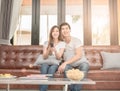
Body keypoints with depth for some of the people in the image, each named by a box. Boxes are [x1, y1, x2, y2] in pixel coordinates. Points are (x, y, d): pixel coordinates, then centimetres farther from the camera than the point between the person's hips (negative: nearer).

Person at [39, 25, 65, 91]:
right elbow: (44, 57, 3)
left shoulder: (62, 43, 6)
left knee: (51, 69, -36)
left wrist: (55, 50, -23)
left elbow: (59, 57, -3)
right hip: (46, 62, 1)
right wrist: (49, 50, -17)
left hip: (55, 63, -1)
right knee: (44, 67, -35)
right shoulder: (46, 43, 10)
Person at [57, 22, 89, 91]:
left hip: (81, 63, -2)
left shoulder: (76, 40, -5)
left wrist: (65, 63, -25)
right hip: (70, 65, 3)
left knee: (84, 65, -36)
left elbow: (79, 56, -17)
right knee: (66, 67, -31)